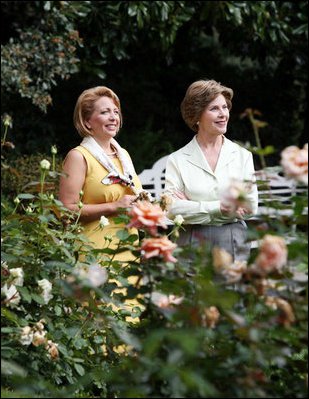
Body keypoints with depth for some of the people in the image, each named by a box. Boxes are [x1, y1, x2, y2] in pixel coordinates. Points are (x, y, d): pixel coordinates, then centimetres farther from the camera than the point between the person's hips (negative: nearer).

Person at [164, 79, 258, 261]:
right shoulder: (177, 159, 4)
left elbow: (251, 207, -2)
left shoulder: (242, 155, 8)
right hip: (194, 245, -1)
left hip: (235, 244, 1)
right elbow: (172, 209, -7)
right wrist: (219, 207, -10)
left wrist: (193, 206, -6)